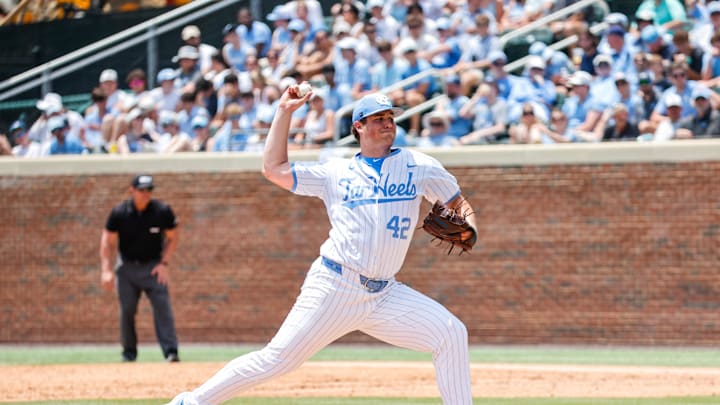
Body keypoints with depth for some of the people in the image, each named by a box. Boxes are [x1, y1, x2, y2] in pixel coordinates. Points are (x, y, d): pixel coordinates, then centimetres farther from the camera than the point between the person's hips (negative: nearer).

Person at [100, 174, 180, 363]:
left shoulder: (163, 211, -11)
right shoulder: (119, 213, -11)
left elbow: (172, 238, 2)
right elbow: (108, 241, -3)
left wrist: (164, 264, -8)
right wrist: (106, 270, -11)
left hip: (153, 267, -1)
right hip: (127, 267, 1)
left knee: (162, 308, -14)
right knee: (127, 310, 1)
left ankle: (170, 351, -19)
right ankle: (129, 352, 16)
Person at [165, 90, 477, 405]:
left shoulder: (417, 165, 9)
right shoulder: (335, 173, 8)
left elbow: (459, 203, 15)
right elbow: (273, 169, 7)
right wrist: (284, 111, 8)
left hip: (385, 295, 3)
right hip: (336, 285, -3)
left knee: (450, 333, -11)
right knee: (278, 359, -8)